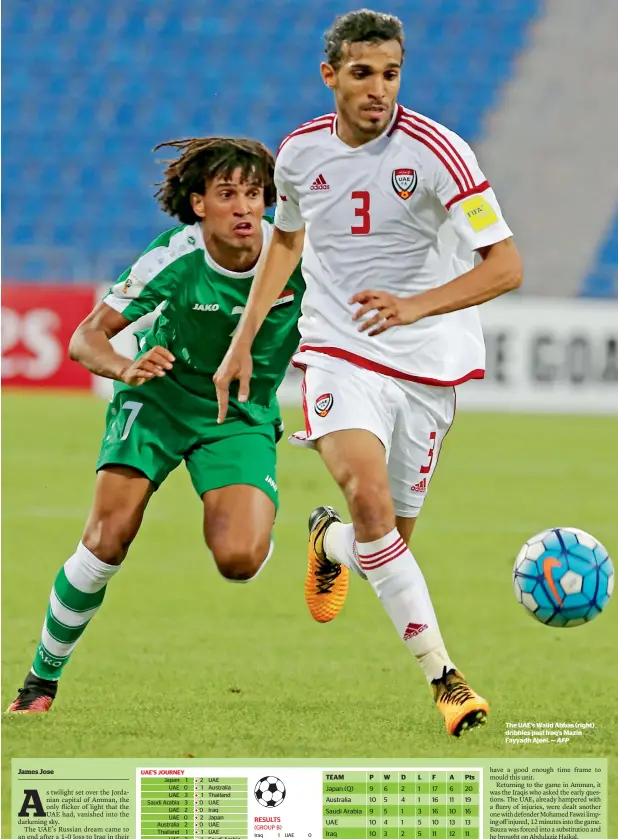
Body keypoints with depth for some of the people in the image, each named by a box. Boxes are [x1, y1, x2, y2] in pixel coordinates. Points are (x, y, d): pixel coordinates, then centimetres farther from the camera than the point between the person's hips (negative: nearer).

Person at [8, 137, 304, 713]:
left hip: (242, 416, 0)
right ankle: (43, 677, 1)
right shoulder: (174, 259, -23)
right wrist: (124, 367, -42)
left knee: (239, 560, -23)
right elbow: (85, 339, -21)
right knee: (109, 536, -19)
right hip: (160, 395, 0)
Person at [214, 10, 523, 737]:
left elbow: (506, 266, -17)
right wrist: (244, 340, 19)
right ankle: (442, 676, -23)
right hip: (337, 351, 1)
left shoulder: (436, 153, -14)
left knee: (391, 534, 6)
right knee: (366, 492, -26)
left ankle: (330, 543, 45)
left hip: (426, 360, -1)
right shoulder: (301, 152, 0)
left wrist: (415, 307, -32)